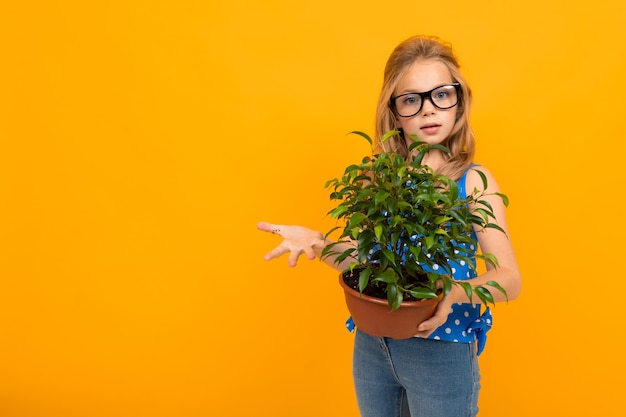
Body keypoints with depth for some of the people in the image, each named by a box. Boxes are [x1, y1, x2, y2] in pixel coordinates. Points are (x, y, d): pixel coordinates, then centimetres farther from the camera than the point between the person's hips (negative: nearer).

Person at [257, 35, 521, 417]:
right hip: (370, 345, 4)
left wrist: (454, 293, -29)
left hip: (442, 350, -3)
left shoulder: (474, 182, -11)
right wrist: (317, 242, -14)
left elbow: (510, 279, -11)